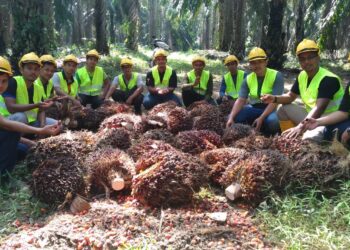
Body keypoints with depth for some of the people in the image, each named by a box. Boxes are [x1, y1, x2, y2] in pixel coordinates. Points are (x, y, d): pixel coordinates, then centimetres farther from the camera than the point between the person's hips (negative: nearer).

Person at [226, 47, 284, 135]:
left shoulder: (276, 76, -12)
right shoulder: (248, 79, 1)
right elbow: (240, 100, -6)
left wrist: (261, 118, -29)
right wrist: (231, 118, -22)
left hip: (270, 109, -4)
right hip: (253, 108, 4)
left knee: (272, 122, -37)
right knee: (233, 117, -18)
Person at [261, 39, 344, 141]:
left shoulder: (329, 79, -23)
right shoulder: (302, 76, 2)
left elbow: (319, 109, -35)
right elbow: (290, 96, 11)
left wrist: (300, 127, -47)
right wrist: (274, 98, -11)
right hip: (311, 115, 8)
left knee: (309, 138, -35)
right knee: (283, 109, 1)